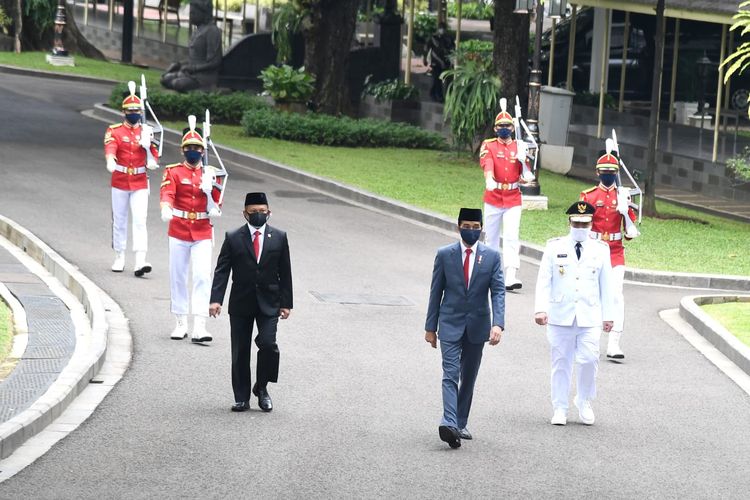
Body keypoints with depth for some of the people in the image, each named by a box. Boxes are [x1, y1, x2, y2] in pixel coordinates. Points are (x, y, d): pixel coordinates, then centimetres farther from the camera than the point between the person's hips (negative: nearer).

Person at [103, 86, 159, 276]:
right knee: (119, 220, 9)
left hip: (140, 184, 0)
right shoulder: (114, 131, -3)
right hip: (120, 182, 0)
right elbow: (110, 147, -22)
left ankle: (140, 262, -18)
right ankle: (119, 258, 23)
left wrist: (152, 161, -15)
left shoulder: (146, 131, 6)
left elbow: (153, 152, 9)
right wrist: (110, 161, -44)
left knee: (140, 221, -10)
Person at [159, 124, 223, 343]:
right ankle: (181, 323, 20)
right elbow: (167, 193, -19)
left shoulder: (210, 173, 6)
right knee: (178, 276, 7)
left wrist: (210, 188, -15)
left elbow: (215, 209, 3)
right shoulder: (173, 172, 1)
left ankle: (199, 327, -14)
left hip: (203, 233, 0)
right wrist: (165, 209, -40)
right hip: (178, 231, 0)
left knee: (202, 276, -10)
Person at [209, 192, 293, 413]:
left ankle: (261, 388, 6)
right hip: (241, 304, 0)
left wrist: (286, 303, 4)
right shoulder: (233, 238, 0)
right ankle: (242, 398, 14)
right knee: (240, 352, 3)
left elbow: (285, 273, 7)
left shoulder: (279, 238, 4)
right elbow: (221, 271, -3)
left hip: (268, 302, 0)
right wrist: (216, 300, -14)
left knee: (267, 344, -16)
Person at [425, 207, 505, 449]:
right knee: (450, 374, -14)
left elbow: (498, 292, -6)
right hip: (450, 324, -2)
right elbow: (436, 291, 3)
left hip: (477, 325, 2)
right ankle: (449, 423, -27)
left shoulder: (492, 256, -1)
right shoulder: (445, 254, -1)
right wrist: (430, 327, 4)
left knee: (468, 377, 11)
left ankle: (460, 424, 20)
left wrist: (498, 324, -20)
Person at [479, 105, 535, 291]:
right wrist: (489, 179, -40)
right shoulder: (488, 146, -1)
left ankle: (511, 277, -19)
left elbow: (526, 174, 11)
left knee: (512, 237, -10)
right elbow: (487, 163, -21)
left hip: (513, 200, 0)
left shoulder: (519, 147, 6)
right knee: (491, 236, 12)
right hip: (493, 198, 0)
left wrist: (526, 174, -13)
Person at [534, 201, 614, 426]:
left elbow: (606, 285, 12)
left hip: (590, 317, 0)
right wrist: (541, 309, -9)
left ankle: (584, 402, 13)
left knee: (589, 361, -9)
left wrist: (607, 315, 9)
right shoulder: (555, 247, 5)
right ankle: (560, 408, 13)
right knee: (561, 363, 3)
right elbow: (544, 281, 2)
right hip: (560, 315, 0)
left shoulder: (600, 250, 9)